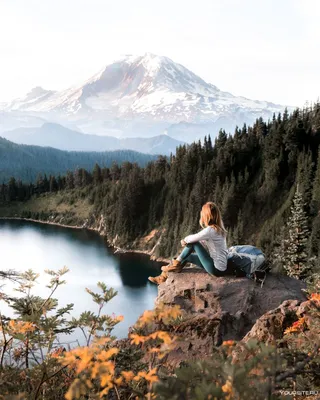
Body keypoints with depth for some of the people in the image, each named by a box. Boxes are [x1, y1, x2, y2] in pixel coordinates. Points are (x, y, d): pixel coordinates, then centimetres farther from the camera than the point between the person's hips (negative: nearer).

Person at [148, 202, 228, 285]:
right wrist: (187, 241, 0)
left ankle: (176, 263, 9)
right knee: (186, 257, 12)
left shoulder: (210, 230, -22)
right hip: (221, 266, 9)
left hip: (217, 269, -9)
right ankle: (163, 277, 20)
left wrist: (185, 240, 10)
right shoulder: (218, 228, 6)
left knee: (192, 243, -10)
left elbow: (192, 239, -12)